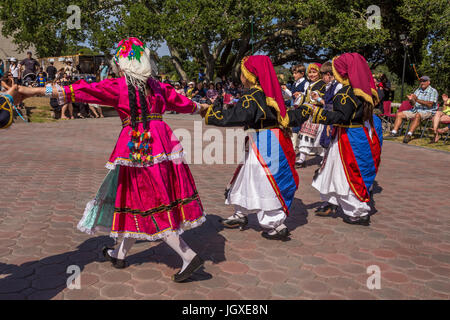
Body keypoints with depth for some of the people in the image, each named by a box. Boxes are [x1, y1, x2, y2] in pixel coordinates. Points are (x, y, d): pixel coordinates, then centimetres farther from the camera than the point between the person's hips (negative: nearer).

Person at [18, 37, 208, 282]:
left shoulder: (118, 86, -7)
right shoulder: (158, 86, 10)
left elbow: (82, 91, -10)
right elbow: (181, 102, 24)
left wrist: (35, 91, -6)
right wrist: (199, 108, 46)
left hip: (137, 148, -7)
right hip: (161, 143, 7)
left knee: (148, 207, 0)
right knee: (138, 200, 17)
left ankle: (188, 257, -4)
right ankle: (120, 254, 34)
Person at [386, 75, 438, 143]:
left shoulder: (433, 91, -2)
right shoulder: (418, 90, 17)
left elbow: (430, 104, -15)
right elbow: (413, 104, 13)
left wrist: (417, 100, -21)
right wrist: (411, 100, -11)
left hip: (427, 112, -7)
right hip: (415, 110, 7)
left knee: (417, 115, -39)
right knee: (399, 114, -7)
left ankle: (409, 135, -47)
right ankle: (394, 132, -18)